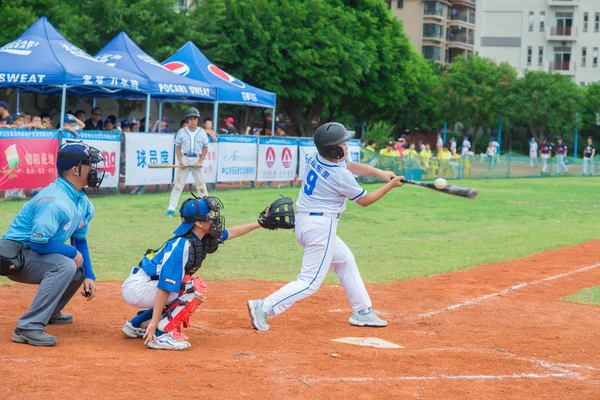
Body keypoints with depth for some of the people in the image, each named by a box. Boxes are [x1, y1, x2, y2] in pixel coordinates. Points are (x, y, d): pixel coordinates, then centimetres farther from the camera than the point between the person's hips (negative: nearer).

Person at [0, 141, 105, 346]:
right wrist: (72, 252, -14)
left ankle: (50, 312, 33)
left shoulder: (83, 203, 5)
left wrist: (89, 276, 4)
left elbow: (79, 240, 14)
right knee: (66, 265, -30)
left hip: (35, 255, 10)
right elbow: (38, 243, -26)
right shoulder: (55, 202, -25)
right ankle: (28, 328, -31)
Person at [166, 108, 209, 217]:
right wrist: (180, 161, -7)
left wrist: (200, 162, -6)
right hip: (184, 159, 0)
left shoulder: (202, 132, 3)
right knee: (178, 184, -1)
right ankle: (171, 209, 0)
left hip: (197, 160, 0)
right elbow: (178, 147, 5)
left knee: (201, 185, 4)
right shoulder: (181, 132, 2)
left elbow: (205, 148, 5)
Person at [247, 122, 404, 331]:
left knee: (345, 261, 23)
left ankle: (362, 312, 30)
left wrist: (379, 172, 9)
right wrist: (390, 185, 7)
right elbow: (364, 200, -3)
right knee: (310, 282, -7)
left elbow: (350, 165, 18)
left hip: (303, 220, 10)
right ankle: (263, 307, -17)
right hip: (321, 226, -10)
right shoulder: (341, 176, -19)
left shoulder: (315, 158, 2)